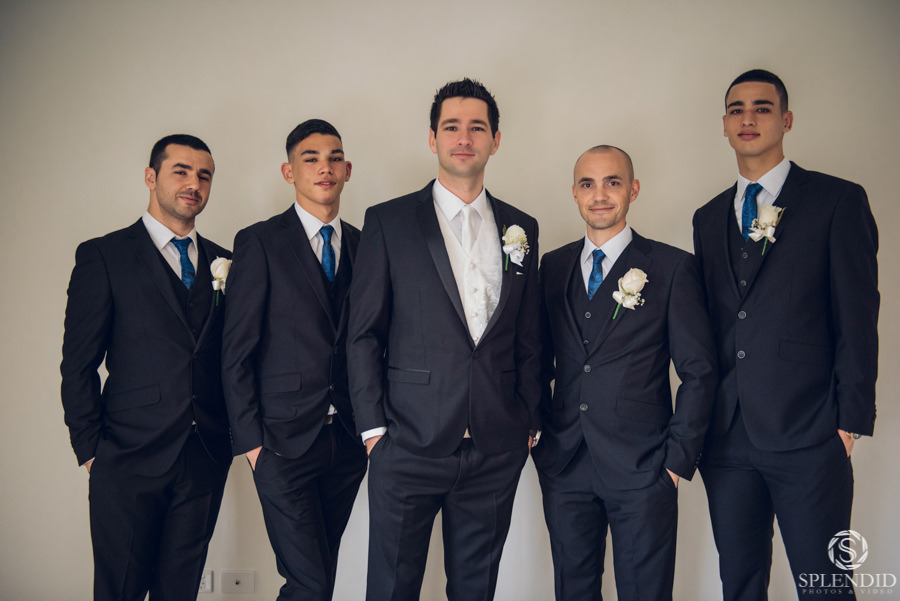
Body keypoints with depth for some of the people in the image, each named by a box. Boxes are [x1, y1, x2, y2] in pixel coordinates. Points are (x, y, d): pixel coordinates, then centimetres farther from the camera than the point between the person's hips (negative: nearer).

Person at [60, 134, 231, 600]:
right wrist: (89, 448, -5)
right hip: (130, 458, -3)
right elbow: (79, 363, -3)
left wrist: (234, 435, 4)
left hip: (206, 461, 4)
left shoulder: (222, 261, 12)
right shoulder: (102, 256, -1)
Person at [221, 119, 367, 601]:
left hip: (348, 442, 4)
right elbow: (237, 350, -5)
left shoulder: (363, 245, 10)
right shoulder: (260, 242, -3)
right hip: (284, 439, -4)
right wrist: (250, 438, -8)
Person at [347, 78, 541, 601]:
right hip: (409, 444, -2)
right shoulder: (388, 222, 1)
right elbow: (364, 333, -1)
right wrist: (373, 426, -5)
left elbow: (529, 338, 13)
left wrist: (529, 422, 8)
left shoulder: (521, 229, 10)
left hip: (497, 451, 3)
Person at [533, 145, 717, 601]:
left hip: (643, 473, -3)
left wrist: (678, 458, -6)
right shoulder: (552, 266, 9)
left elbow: (698, 371, -2)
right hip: (564, 467, 3)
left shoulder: (672, 268, -2)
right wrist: (540, 440, 7)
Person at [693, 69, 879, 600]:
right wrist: (703, 417, 8)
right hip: (726, 435, 5)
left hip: (808, 436, -4)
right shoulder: (709, 218, 14)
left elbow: (857, 318, -4)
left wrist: (851, 419, -8)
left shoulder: (838, 201, 0)